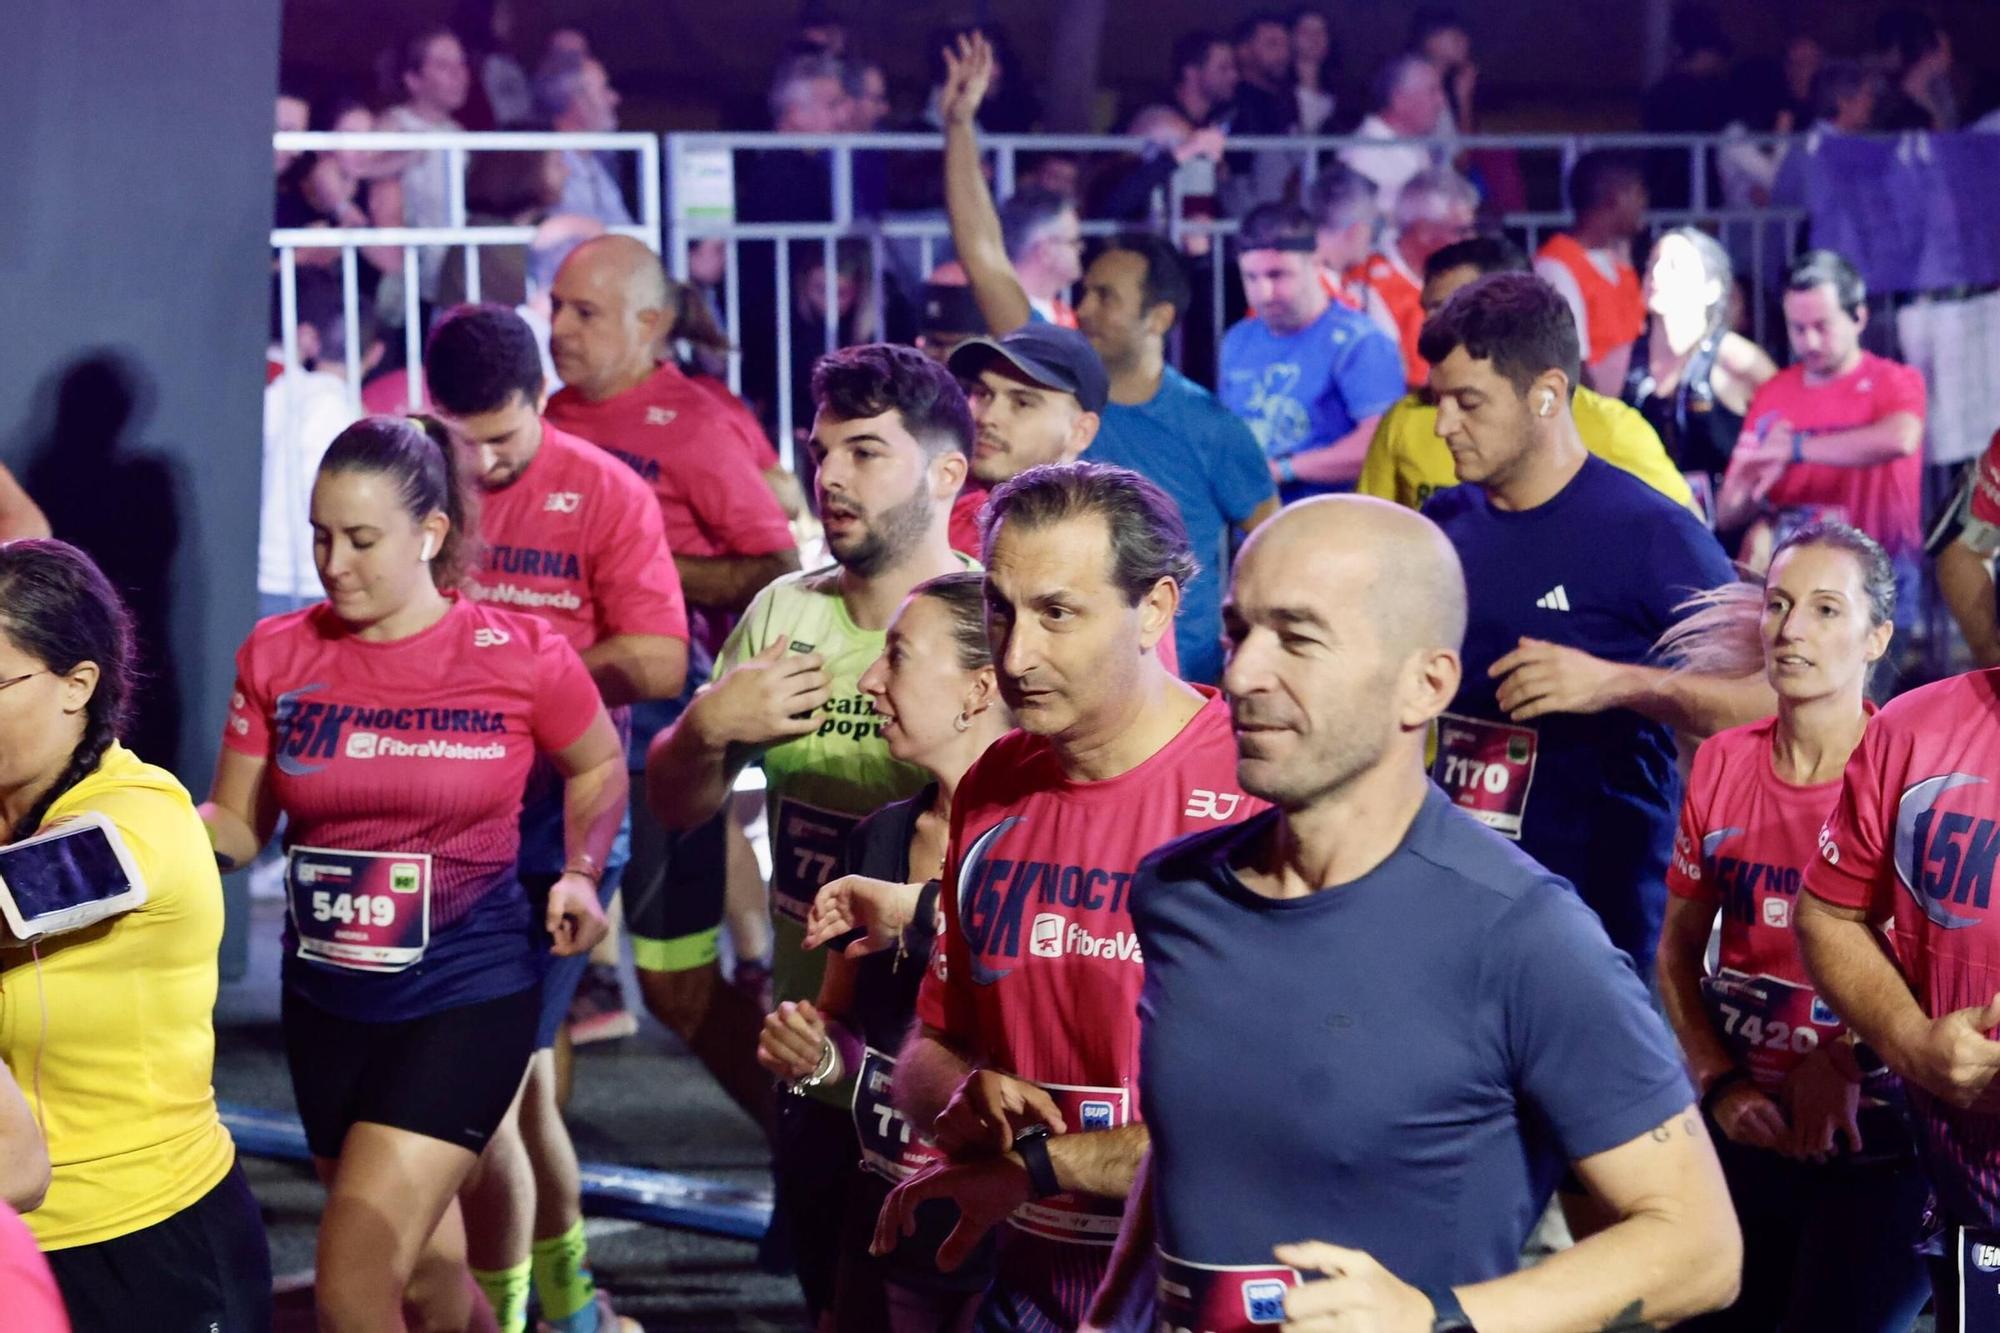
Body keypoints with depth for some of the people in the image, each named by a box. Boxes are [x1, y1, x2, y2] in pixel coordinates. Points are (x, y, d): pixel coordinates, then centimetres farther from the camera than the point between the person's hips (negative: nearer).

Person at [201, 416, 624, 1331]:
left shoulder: (522, 657, -10)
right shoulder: (278, 656, -3)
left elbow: (599, 768, 9)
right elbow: (236, 826, 2)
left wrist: (580, 873, -8)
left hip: (468, 1000, -4)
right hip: (324, 1003, 4)